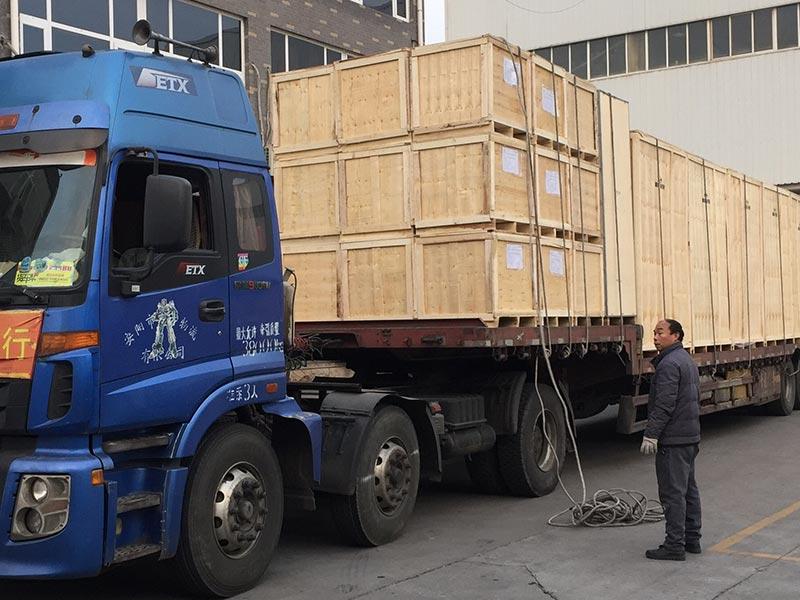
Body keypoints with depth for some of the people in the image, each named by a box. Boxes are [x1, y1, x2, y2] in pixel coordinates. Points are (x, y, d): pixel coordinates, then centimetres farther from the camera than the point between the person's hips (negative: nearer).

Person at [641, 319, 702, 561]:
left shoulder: (669, 364, -17)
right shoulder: (687, 360, 17)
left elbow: (664, 405, -22)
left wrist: (651, 434, -20)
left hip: (673, 440, -11)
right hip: (690, 436, 11)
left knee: (673, 493, -7)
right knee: (688, 489, 15)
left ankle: (675, 545, -5)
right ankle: (692, 539, 23)